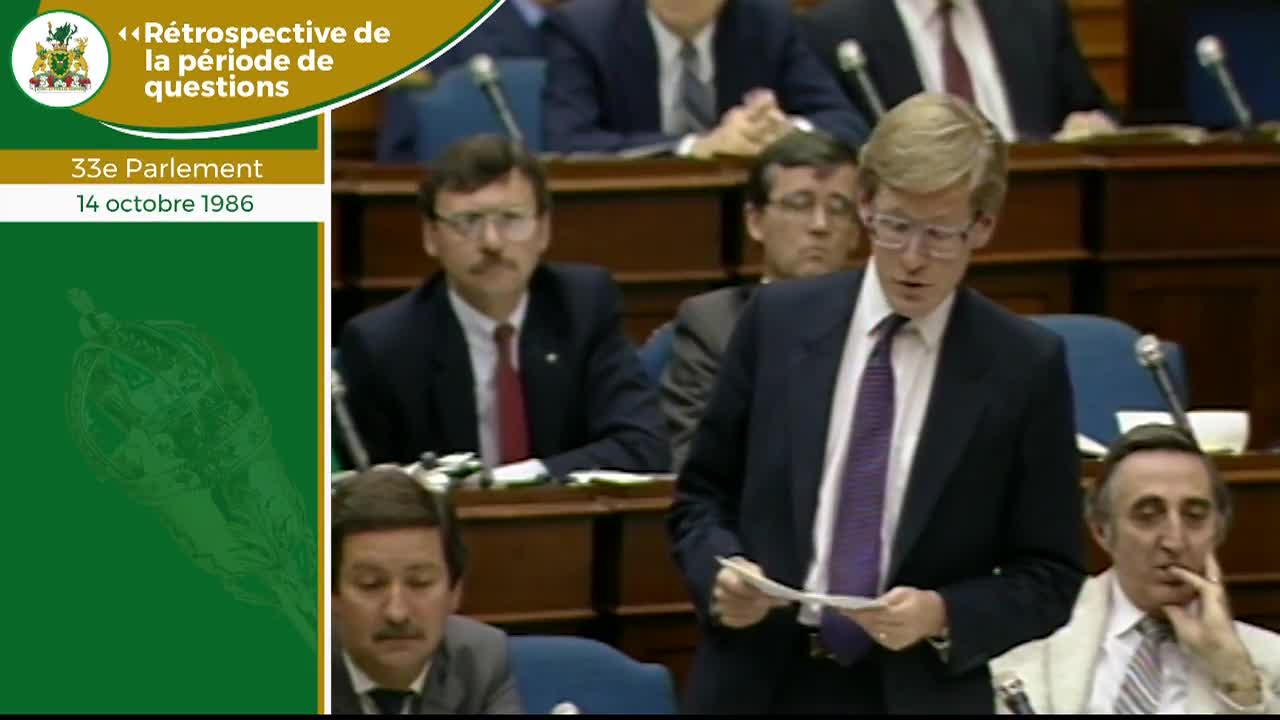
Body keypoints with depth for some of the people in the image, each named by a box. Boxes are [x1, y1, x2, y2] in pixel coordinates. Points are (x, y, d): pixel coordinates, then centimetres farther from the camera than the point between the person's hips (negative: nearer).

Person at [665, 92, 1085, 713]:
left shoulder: (1024, 366, -3)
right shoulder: (778, 321, 4)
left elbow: (1049, 575, 1)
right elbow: (701, 495, 12)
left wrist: (943, 616, -16)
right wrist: (719, 570, -8)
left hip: (918, 694, -2)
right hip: (760, 683, 2)